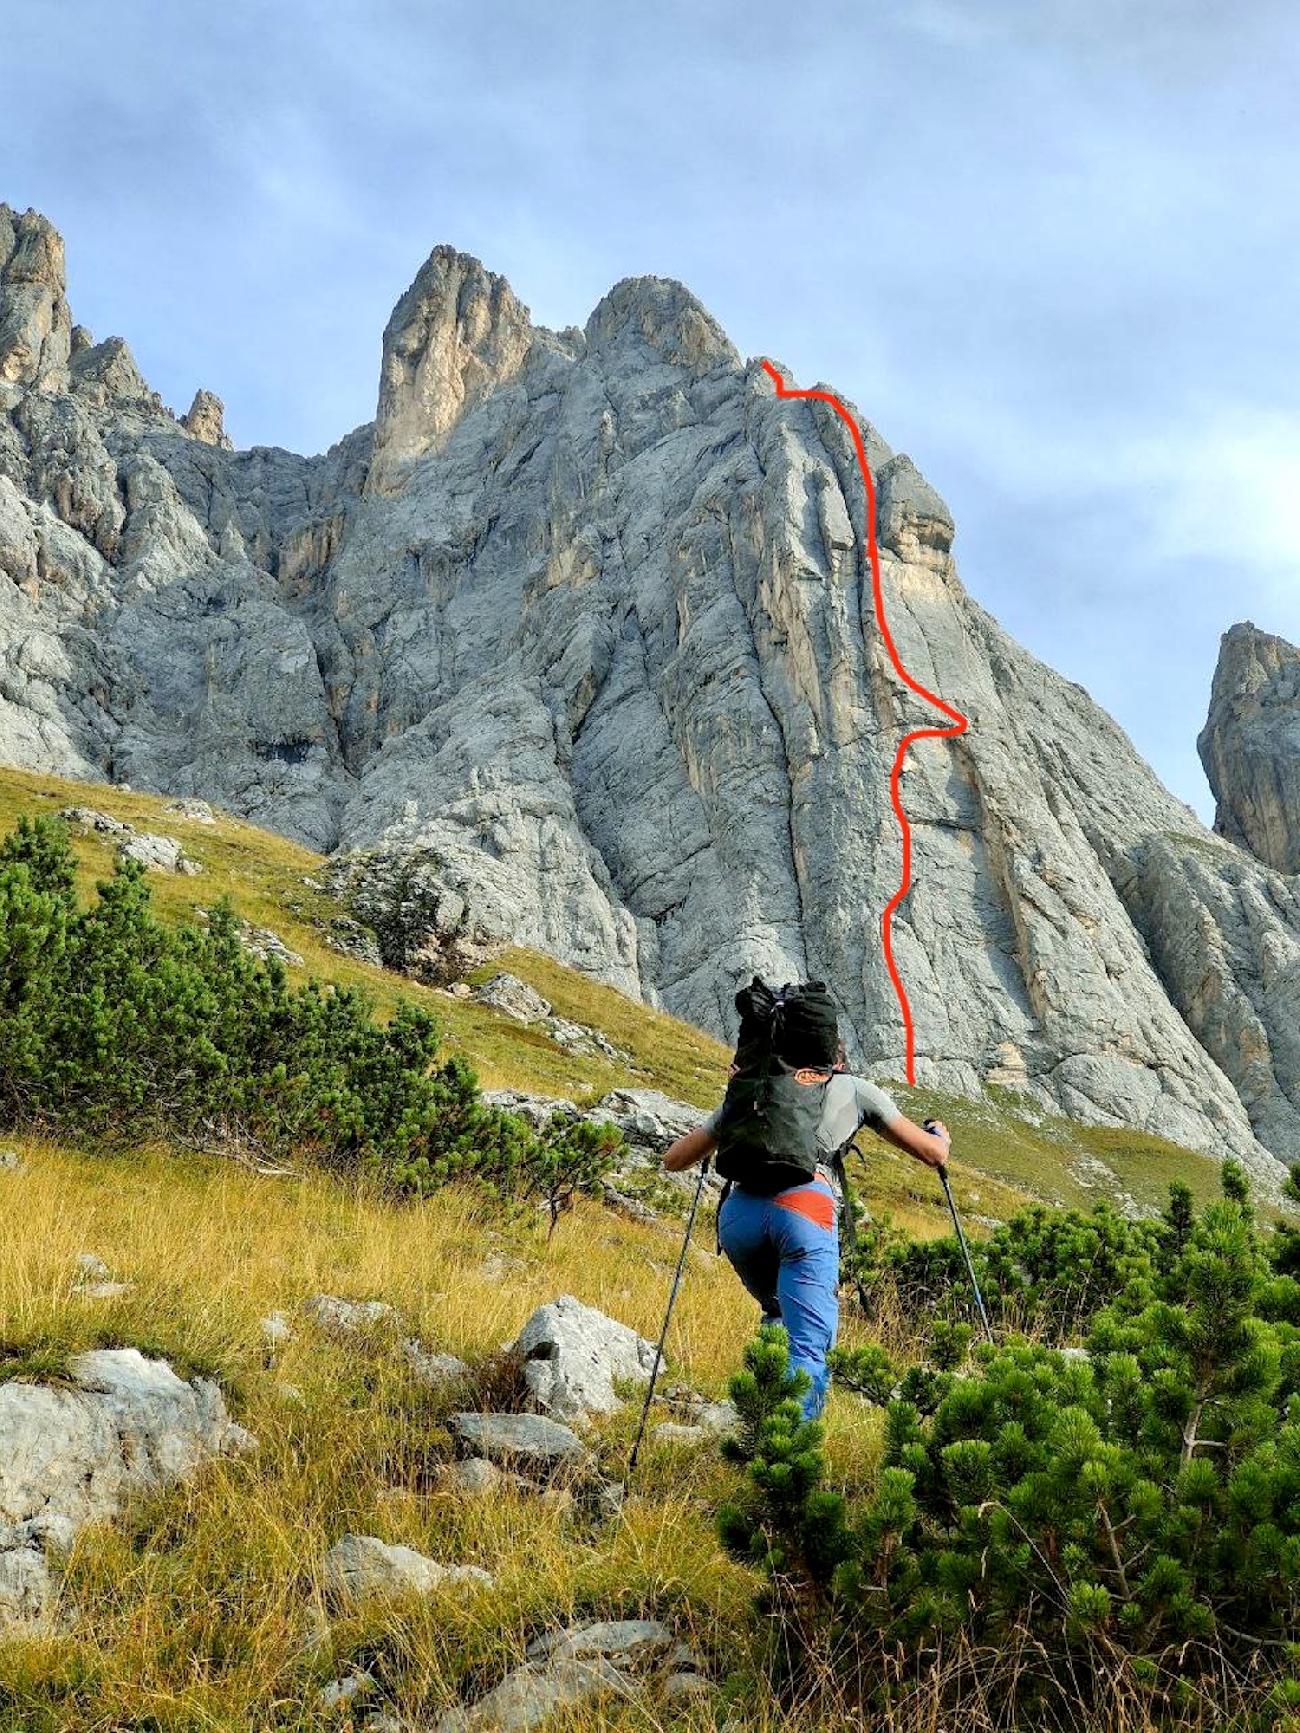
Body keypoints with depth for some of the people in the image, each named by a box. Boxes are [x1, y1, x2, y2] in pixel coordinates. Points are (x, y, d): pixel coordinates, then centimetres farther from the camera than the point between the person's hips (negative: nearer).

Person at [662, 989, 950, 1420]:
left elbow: (673, 1160, 34)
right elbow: (933, 1154, 27)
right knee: (809, 1345, -8)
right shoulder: (854, 1090, 25)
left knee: (781, 1313, 30)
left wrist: (716, 1130, 54)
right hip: (805, 1210, -3)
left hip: (739, 1210, 3)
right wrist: (939, 1133, 51)